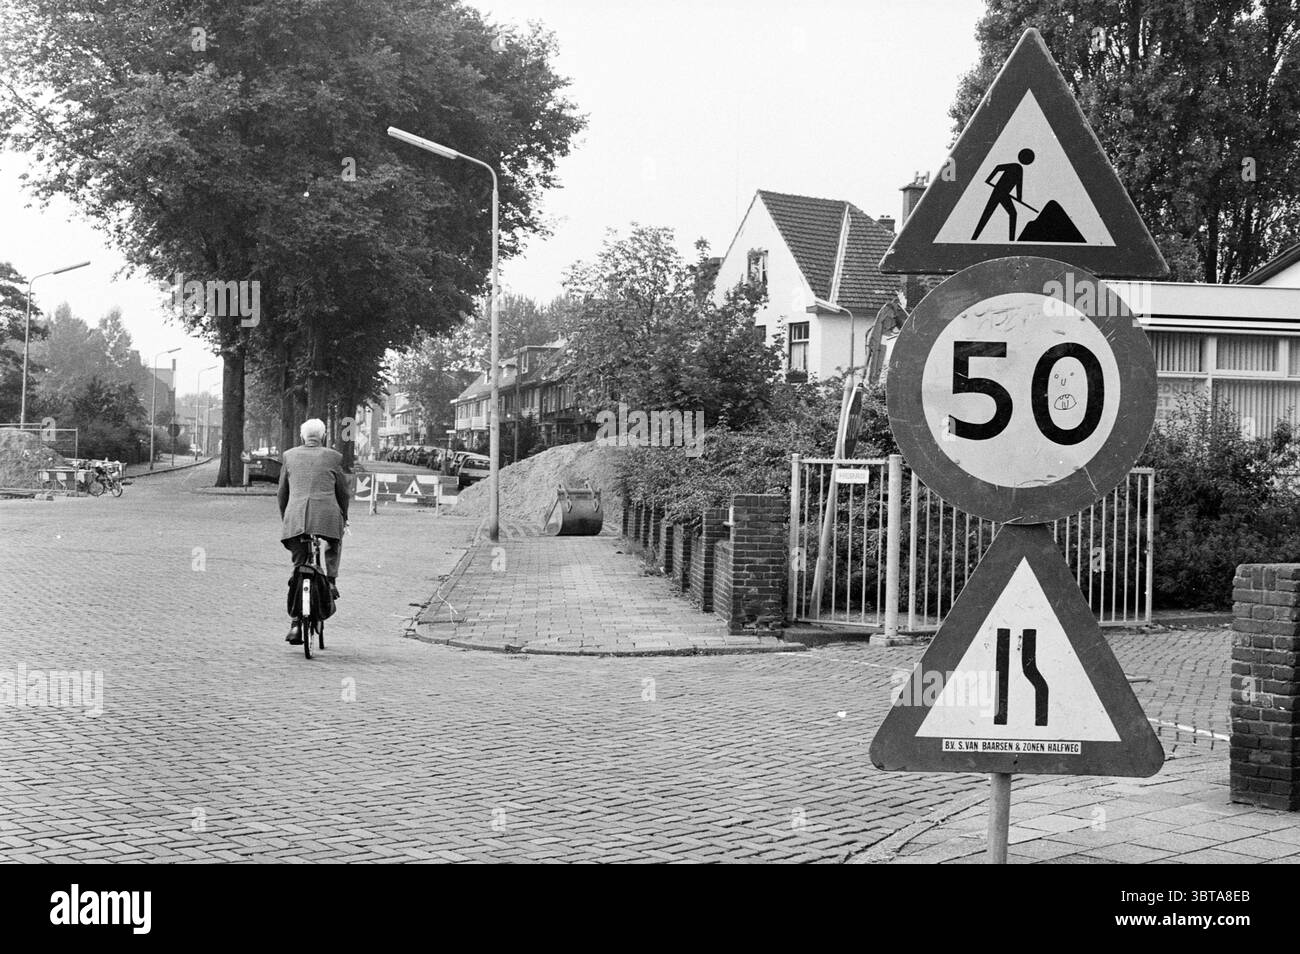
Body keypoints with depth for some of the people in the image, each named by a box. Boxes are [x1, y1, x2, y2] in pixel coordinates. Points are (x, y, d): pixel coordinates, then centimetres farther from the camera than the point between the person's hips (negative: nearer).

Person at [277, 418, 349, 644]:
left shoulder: (289, 456, 14)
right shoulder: (333, 457, 8)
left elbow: (282, 492, 18)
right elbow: (343, 492, 13)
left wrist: (285, 519, 30)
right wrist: (344, 518, 27)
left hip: (295, 518, 2)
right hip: (327, 515, -2)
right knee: (335, 541, 33)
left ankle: (296, 625, 3)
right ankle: (331, 580, 13)